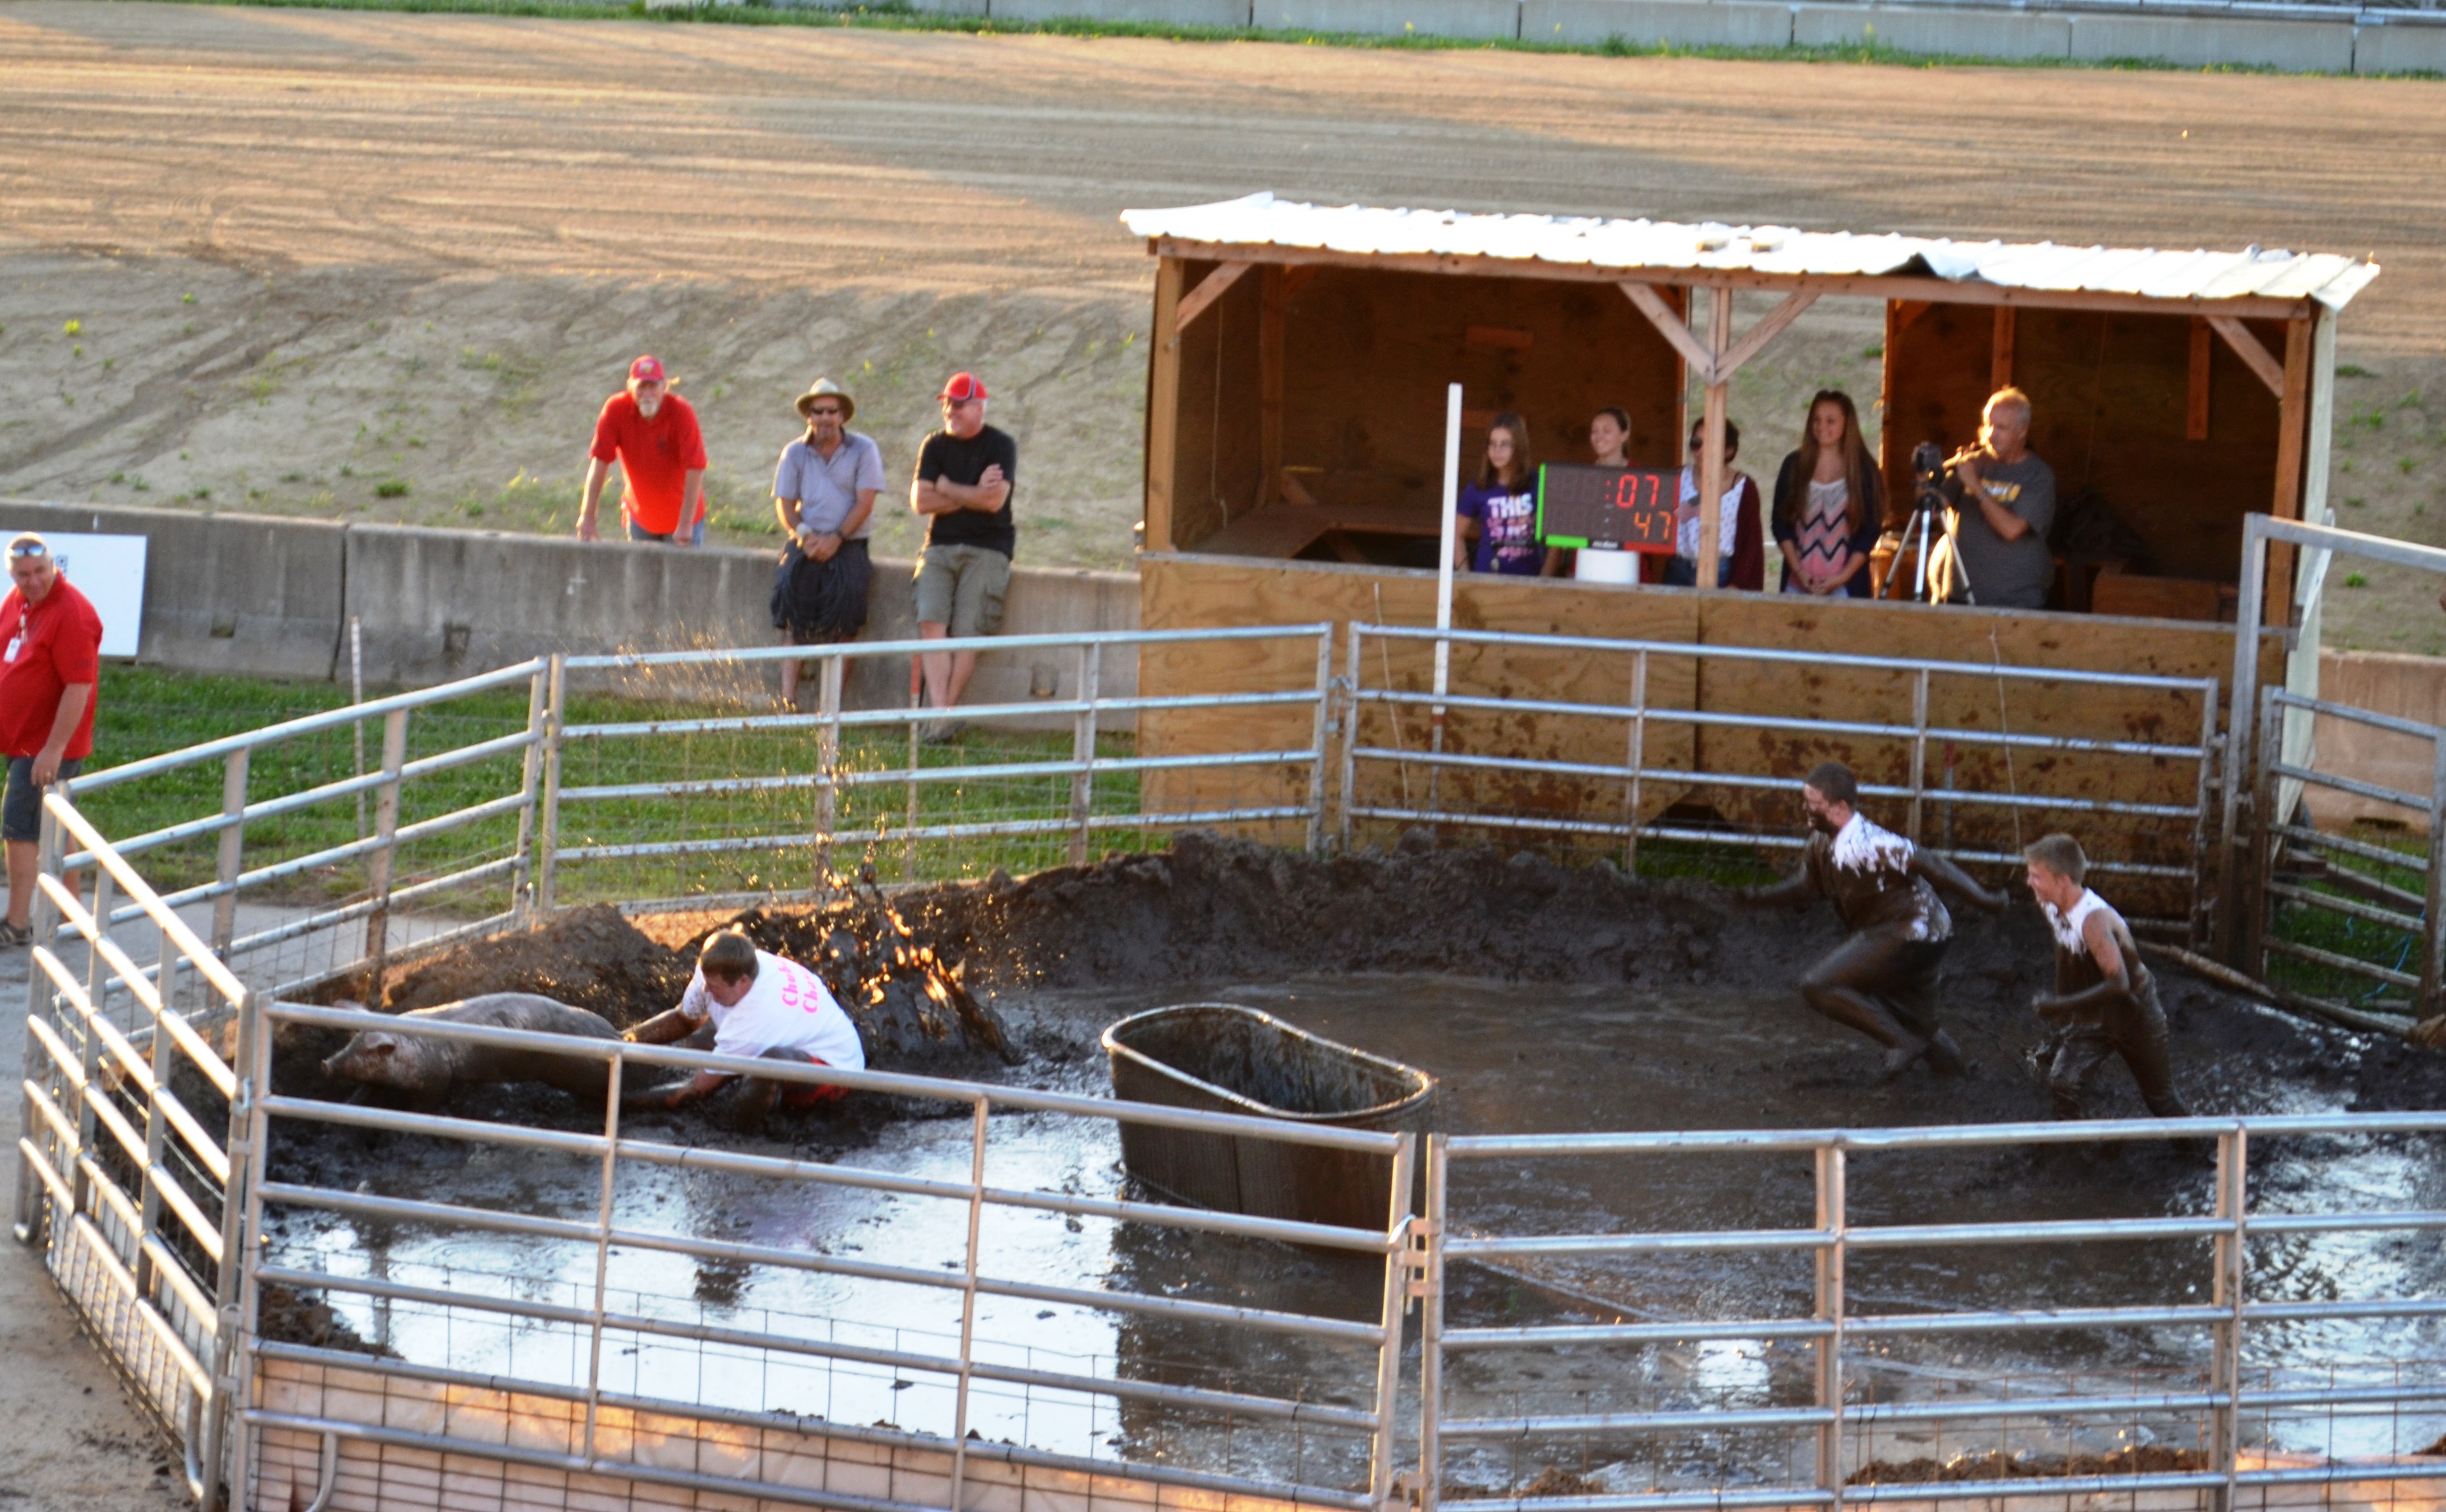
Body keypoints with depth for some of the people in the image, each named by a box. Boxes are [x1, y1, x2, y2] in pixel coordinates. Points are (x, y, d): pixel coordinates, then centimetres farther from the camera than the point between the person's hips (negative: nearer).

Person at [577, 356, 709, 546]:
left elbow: (695, 468, -26)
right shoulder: (616, 409, -15)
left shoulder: (682, 412, -22)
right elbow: (599, 461, -17)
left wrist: (686, 525, -31)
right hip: (639, 515, 3)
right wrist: (587, 518, -20)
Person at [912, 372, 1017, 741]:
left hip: (986, 550, -3)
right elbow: (920, 501, 2)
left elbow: (994, 500, -12)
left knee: (966, 634, -14)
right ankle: (940, 714, -24)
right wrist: (973, 494, -5)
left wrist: (947, 489, -1)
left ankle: (943, 716, -10)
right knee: (931, 623, -17)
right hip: (940, 547, 3)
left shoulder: (1001, 446, 1)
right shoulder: (935, 445, 12)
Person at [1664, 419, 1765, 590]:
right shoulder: (1680, 479, 7)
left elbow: (1752, 543, 0)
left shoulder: (1744, 487, 1)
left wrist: (1736, 586, -7)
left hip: (1722, 576, -2)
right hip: (1680, 573, 2)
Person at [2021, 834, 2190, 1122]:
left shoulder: (2094, 920, -35)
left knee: (2160, 1098, 11)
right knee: (2061, 1084, -13)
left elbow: (2117, 984, -39)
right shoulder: (2050, 908, -9)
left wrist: (2060, 1005, -35)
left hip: (2133, 1014, -6)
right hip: (2093, 1018, 6)